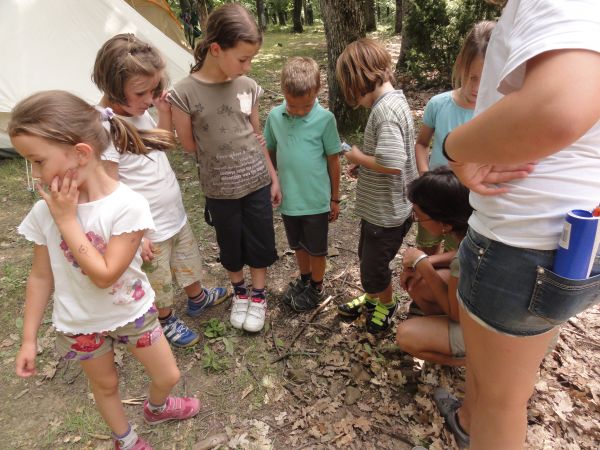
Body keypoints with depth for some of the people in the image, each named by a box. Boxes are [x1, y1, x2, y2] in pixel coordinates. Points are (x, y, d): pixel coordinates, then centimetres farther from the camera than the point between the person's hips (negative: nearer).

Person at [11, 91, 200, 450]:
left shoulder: (128, 205, -28)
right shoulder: (44, 211, -16)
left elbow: (105, 275, -30)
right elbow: (41, 276, -4)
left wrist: (66, 219, -29)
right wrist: (29, 339, 2)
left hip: (133, 312, -2)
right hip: (80, 324, 2)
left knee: (168, 376, 15)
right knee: (105, 384, 23)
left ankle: (156, 407, 52)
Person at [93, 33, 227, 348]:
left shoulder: (140, 112, -4)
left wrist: (164, 112, -4)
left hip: (176, 214, 8)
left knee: (188, 260, 28)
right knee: (159, 283, 16)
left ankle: (197, 299, 54)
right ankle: (167, 322, 42)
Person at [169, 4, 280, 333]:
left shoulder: (248, 87, -5)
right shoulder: (184, 94, -16)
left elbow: (257, 136, 5)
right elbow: (189, 145, -5)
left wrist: (273, 177, 8)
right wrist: (228, 148, -1)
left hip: (257, 183, 3)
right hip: (220, 190, -2)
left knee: (260, 242, 13)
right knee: (230, 246, 16)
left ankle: (258, 297, 35)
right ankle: (239, 293, 42)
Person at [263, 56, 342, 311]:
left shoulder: (325, 119, -16)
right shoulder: (275, 116, -7)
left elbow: (333, 160, -8)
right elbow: (270, 153, 5)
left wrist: (335, 198, -1)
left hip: (316, 199, -3)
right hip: (289, 198, 3)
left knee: (316, 248, 15)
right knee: (299, 245, 23)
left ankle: (316, 288, 38)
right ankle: (304, 279, 46)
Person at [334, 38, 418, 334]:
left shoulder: (385, 109, -25)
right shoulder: (392, 100, 6)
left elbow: (392, 164, -33)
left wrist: (358, 157, -17)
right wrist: (363, 162, 2)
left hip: (386, 212, -9)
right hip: (378, 206, 9)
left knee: (374, 267, 12)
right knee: (367, 258, 25)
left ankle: (386, 303, 38)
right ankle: (372, 298, 47)